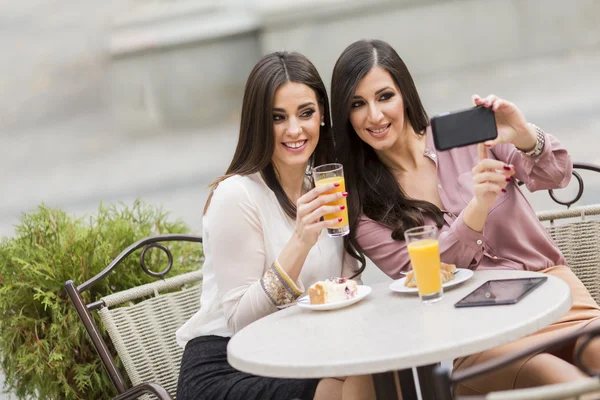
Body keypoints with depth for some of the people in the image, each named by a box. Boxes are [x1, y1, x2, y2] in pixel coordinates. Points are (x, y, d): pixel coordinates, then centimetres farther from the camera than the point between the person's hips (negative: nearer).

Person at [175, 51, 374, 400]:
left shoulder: (326, 186, 7)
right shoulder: (236, 195, -14)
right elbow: (240, 320, -17)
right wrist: (300, 242, -28)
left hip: (299, 360, 6)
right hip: (223, 371, -6)